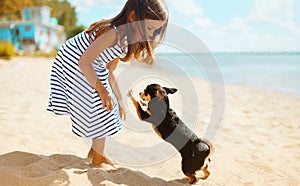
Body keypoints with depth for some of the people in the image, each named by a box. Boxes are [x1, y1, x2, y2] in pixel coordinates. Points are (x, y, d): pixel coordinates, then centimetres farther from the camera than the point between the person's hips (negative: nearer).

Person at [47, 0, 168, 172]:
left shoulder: (126, 39, -1)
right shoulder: (112, 33, -31)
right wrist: (102, 90, -30)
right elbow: (84, 61, -30)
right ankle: (97, 159, 11)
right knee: (99, 111, -7)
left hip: (92, 69, 9)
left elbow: (109, 73, 5)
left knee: (105, 111, 10)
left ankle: (95, 151, 28)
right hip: (73, 64, -9)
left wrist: (120, 101, 5)